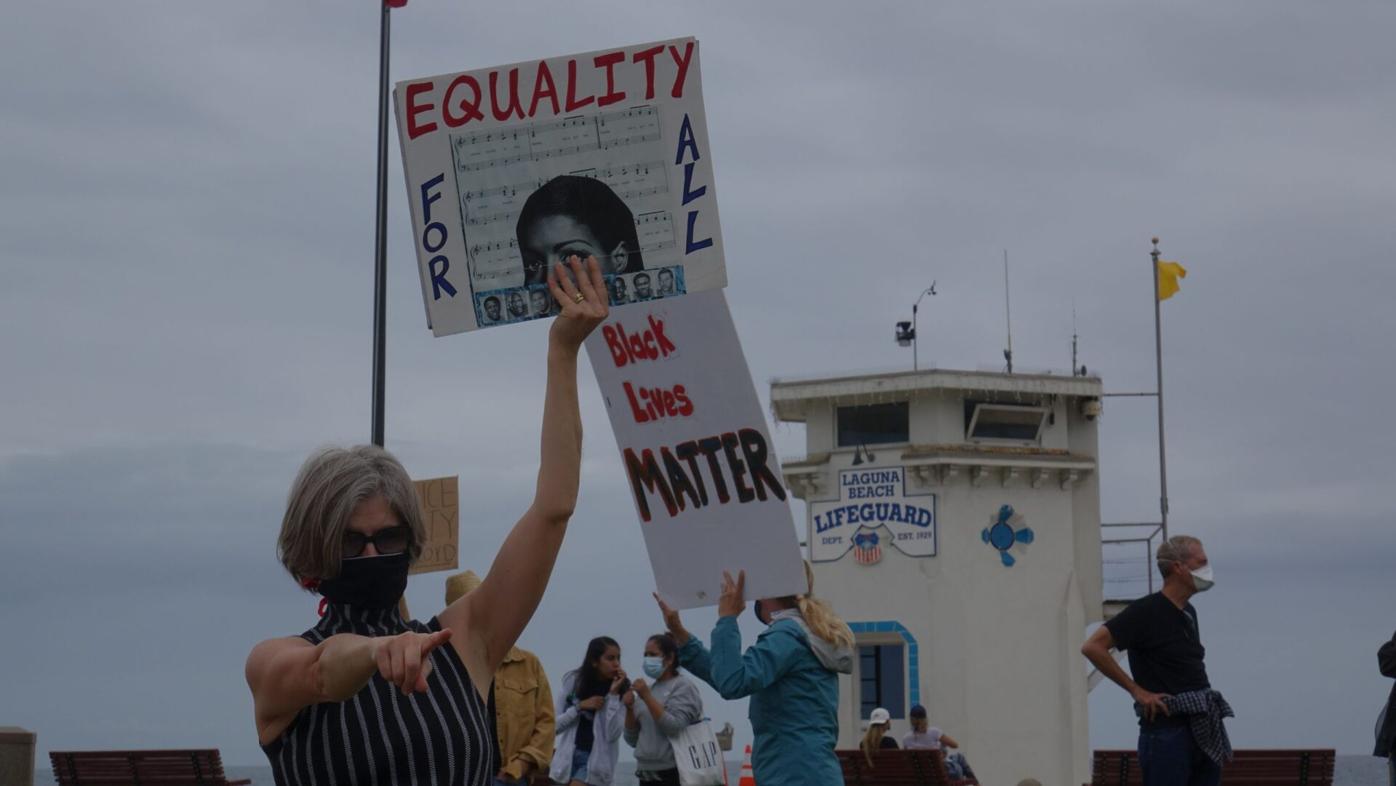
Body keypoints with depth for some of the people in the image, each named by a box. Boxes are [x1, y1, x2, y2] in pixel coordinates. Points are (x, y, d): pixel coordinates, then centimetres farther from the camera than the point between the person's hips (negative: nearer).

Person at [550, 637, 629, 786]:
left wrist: (613, 694, -19)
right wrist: (580, 707, -14)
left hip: (596, 759, -3)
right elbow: (555, 724, 1)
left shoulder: (621, 690, -6)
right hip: (569, 756, 3)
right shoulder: (574, 681, -1)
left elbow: (612, 734, -15)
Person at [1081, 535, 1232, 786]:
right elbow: (1092, 647, -17)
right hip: (1166, 731, -8)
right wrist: (1137, 691, -15)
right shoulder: (1146, 611, -10)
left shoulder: (1188, 613, 15)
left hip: (1204, 732, 8)